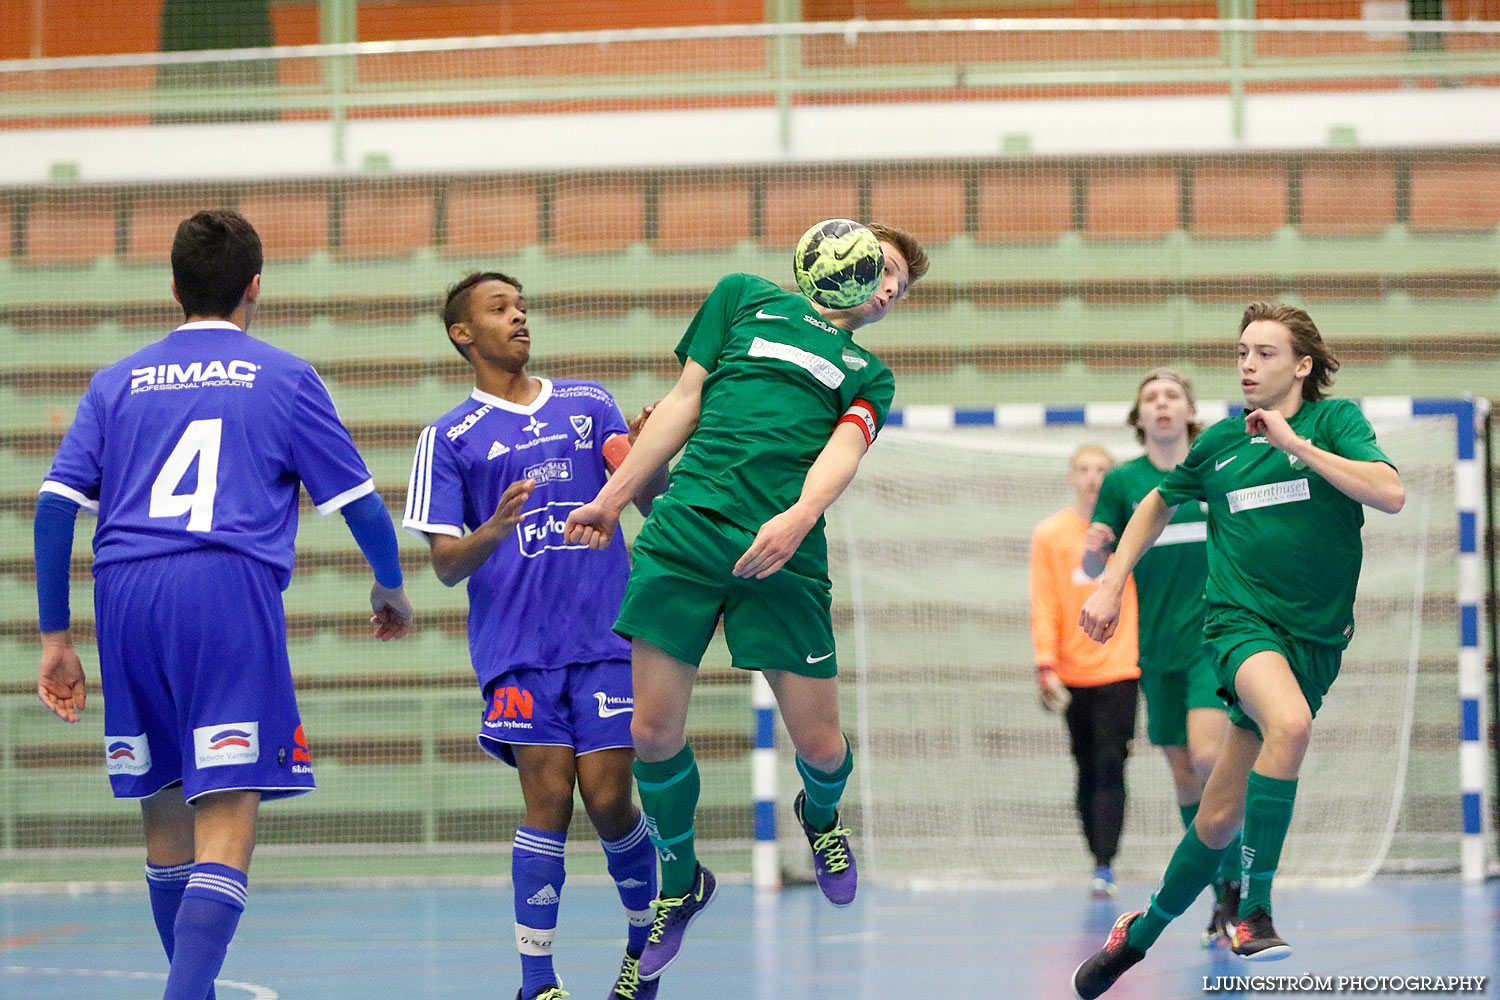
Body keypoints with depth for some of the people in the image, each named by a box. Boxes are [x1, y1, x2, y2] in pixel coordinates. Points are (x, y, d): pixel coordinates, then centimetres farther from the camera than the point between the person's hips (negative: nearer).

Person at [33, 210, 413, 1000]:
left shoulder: (118, 382, 19)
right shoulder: (282, 378, 12)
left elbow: (55, 504, 10)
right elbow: (359, 502, 12)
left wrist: (55, 636, 14)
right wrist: (390, 588, 30)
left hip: (124, 593, 4)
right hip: (229, 584, -4)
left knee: (163, 810, 17)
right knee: (226, 816, -10)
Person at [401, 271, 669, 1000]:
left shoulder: (589, 405, 13)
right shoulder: (450, 438, 7)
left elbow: (653, 504, 13)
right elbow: (446, 564, 2)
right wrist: (491, 532, -19)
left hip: (606, 637, 2)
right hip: (516, 644, -2)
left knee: (609, 799, -4)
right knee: (548, 799, -11)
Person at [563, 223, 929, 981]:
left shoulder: (868, 374, 22)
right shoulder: (747, 298, 20)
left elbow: (844, 449, 3)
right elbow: (685, 401, 19)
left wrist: (799, 517, -18)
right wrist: (612, 499, 14)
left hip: (784, 556, 1)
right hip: (686, 525, -1)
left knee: (819, 742, -4)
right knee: (653, 731, -6)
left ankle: (820, 815, 33)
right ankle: (682, 883, 17)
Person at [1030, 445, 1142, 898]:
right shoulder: (1050, 534, 5)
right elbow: (1044, 606, 3)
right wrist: (1046, 664, -7)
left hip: (1119, 669, -1)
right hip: (1074, 671, 1)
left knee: (1110, 766, -11)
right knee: (1087, 770, 5)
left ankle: (1105, 866, -14)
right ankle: (1098, 859, 12)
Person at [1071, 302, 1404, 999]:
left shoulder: (1335, 420, 2)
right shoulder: (1218, 443, 10)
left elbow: (1391, 495, -15)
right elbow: (1159, 502, 28)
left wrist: (1296, 443, -17)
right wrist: (1112, 584, 21)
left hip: (1317, 639, 0)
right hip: (1242, 620, 0)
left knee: (1220, 817, 1)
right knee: (1290, 722, -34)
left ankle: (1143, 933, 22)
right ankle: (1253, 912, -30)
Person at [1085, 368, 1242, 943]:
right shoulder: (1123, 482, 4)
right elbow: (1095, 570, 2)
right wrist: (1093, 548, -17)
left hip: (1216, 637, -2)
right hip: (1159, 648, 2)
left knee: (1207, 756, -20)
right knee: (1183, 772, 4)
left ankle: (1235, 882, -9)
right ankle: (1225, 898, 15)